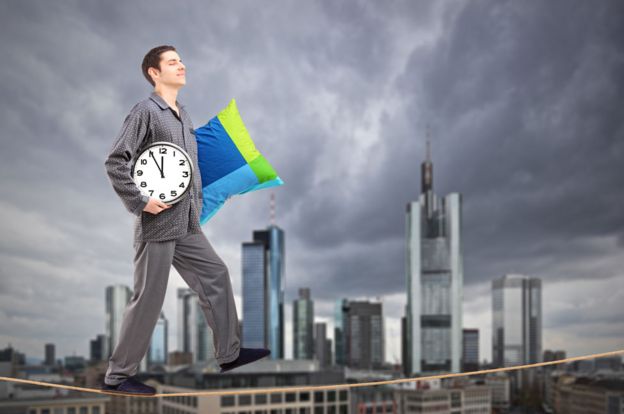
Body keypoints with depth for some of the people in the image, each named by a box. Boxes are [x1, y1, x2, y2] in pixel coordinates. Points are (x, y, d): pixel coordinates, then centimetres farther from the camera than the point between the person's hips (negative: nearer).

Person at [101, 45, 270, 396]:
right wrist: (140, 201, -19)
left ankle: (229, 353, 22)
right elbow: (115, 162, -17)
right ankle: (118, 375, 8)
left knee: (216, 275, 11)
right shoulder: (146, 111, -12)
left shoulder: (183, 115, 14)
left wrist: (197, 202, 14)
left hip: (187, 225, 9)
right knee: (149, 299, -3)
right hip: (157, 223, -9)